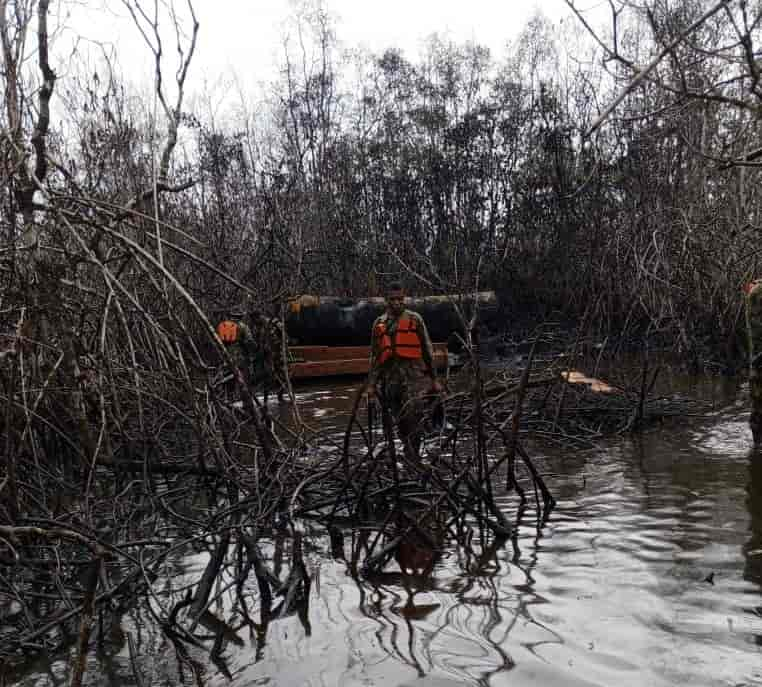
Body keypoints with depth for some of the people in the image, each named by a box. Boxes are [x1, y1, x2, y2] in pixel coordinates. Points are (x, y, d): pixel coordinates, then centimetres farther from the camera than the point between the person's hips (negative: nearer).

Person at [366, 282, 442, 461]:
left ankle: (412, 456, -11)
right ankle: (411, 458, 20)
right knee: (400, 422, 8)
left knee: (414, 418, -16)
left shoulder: (415, 319, 5)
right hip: (390, 376, 3)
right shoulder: (379, 324, 13)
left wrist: (434, 379, 3)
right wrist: (371, 384, 12)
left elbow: (427, 350, 6)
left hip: (413, 374, -3)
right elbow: (375, 356, 17)